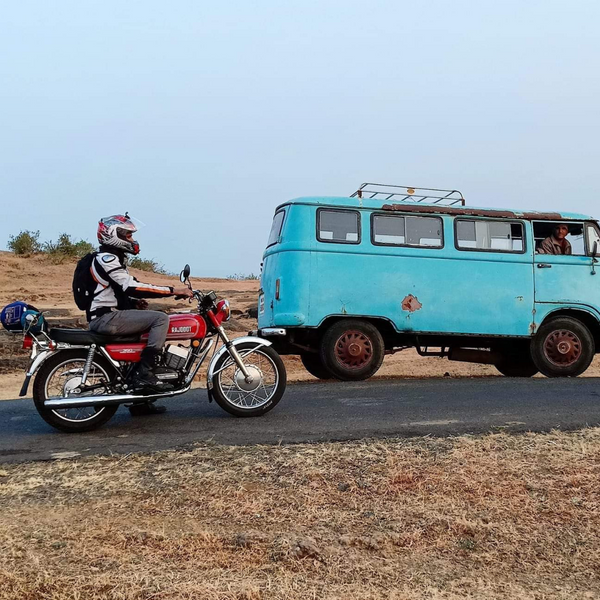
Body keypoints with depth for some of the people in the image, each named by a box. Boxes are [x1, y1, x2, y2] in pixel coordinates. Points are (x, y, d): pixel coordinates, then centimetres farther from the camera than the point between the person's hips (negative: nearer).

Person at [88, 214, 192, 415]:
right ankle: (145, 374, -21)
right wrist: (173, 290, -22)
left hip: (108, 317, 11)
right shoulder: (107, 258, -12)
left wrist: (134, 302, 5)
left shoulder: (113, 259, 22)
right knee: (160, 319, -19)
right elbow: (131, 286, -22)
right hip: (107, 317, -11)